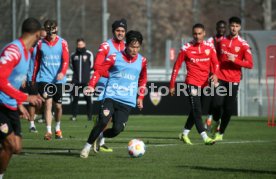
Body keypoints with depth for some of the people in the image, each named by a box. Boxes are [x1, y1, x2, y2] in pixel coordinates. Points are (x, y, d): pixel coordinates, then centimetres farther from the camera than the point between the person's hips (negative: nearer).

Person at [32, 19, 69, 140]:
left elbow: (66, 60, -8)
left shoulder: (62, 43, 0)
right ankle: (48, 131, -14)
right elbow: (37, 62, 12)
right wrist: (34, 78, 14)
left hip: (58, 79, 1)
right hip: (44, 78, -1)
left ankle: (58, 128, 32)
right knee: (48, 103, -13)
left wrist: (62, 72, -25)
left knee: (58, 106, 9)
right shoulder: (41, 44, 4)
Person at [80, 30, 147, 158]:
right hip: (111, 96, -3)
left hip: (127, 101, 3)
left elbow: (142, 80, 26)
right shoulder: (114, 58, 0)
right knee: (103, 121, -24)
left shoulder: (142, 61, 10)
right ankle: (88, 146, -5)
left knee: (117, 129, -11)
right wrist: (92, 86, -12)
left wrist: (140, 97, 22)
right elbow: (99, 71, 2)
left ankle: (100, 136, 21)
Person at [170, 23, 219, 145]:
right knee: (197, 111, -14)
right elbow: (177, 66, 0)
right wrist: (172, 85, 0)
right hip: (192, 83, -4)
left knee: (195, 111, 13)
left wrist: (214, 74, -15)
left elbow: (215, 62, 7)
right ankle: (205, 137, -20)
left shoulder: (209, 47, 2)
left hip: (204, 83, 4)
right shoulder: (186, 48, -6)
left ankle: (184, 134, 29)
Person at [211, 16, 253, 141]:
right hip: (220, 78, 1)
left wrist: (235, 60, -18)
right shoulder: (222, 41, 8)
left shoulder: (243, 45, -4)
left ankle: (220, 133, 17)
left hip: (233, 80, -1)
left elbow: (250, 64, -7)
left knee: (228, 109, 0)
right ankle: (215, 122, 16)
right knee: (217, 103, -15)